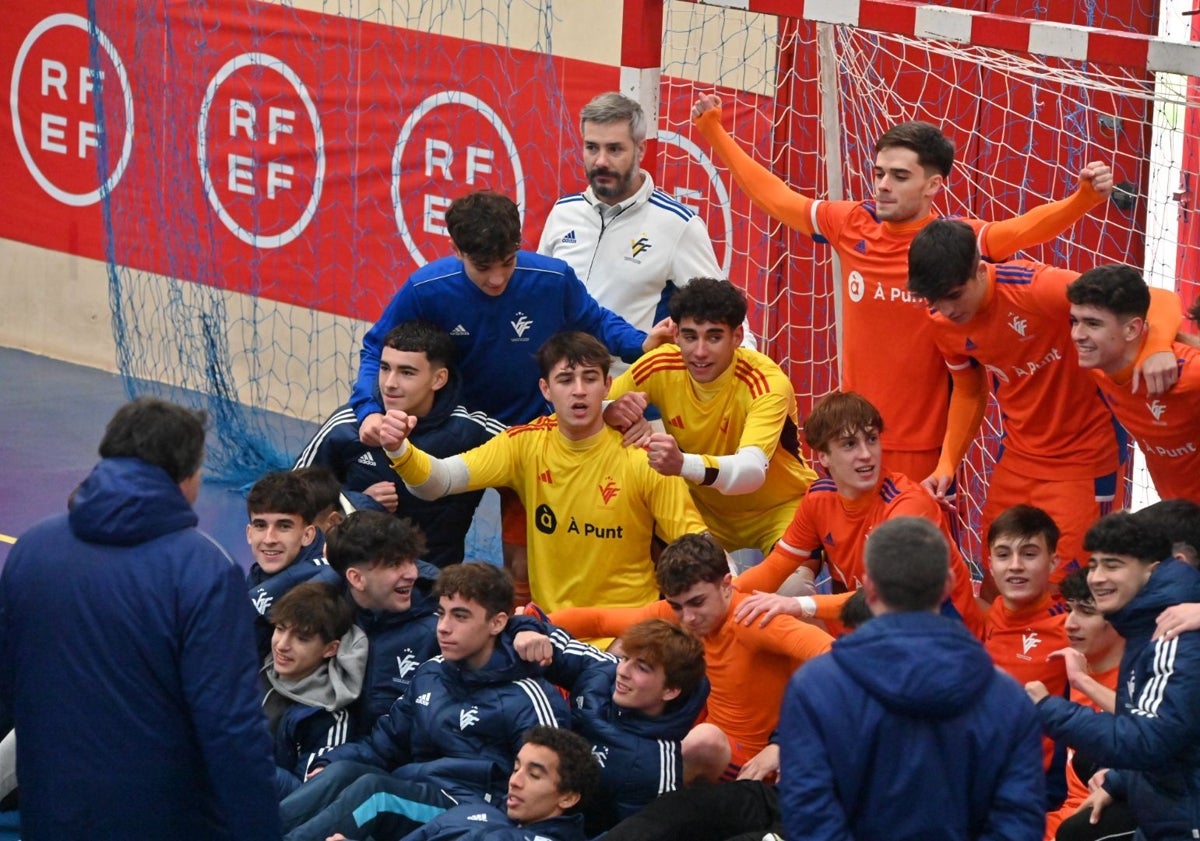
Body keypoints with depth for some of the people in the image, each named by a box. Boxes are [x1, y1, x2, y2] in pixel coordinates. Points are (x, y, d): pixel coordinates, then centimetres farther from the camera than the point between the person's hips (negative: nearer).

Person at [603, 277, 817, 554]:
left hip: (779, 508, -4)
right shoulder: (661, 366, -15)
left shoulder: (768, 383, -27)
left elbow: (753, 470, -42)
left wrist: (683, 464, -62)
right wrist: (613, 413, -34)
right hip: (705, 508, 4)